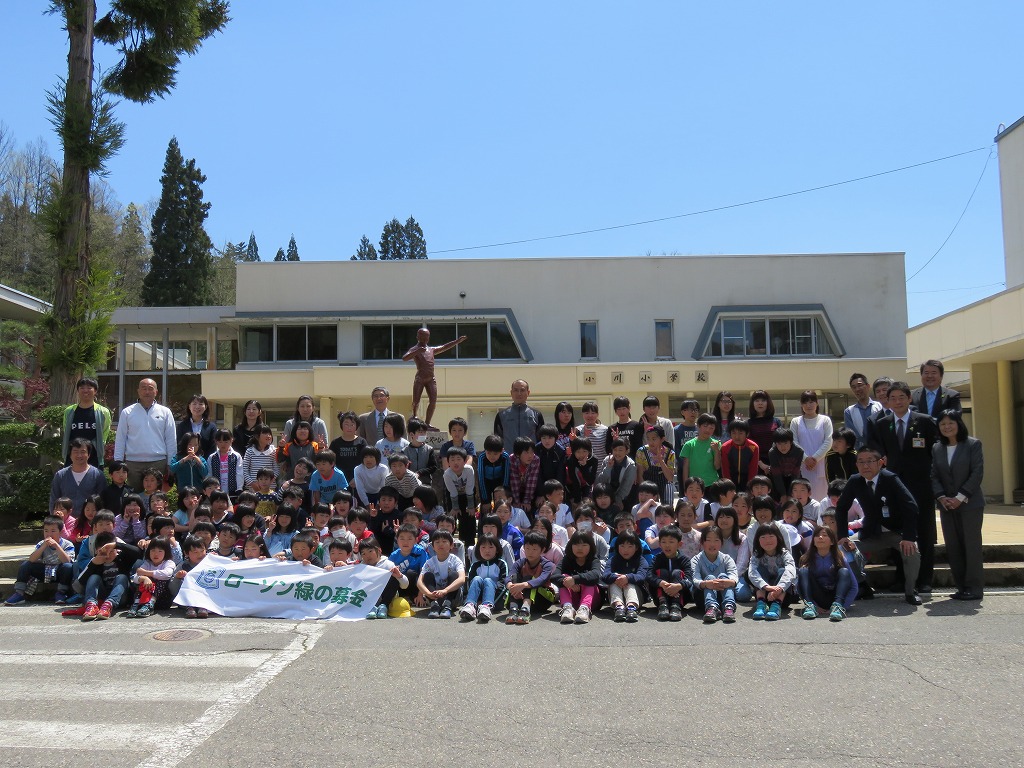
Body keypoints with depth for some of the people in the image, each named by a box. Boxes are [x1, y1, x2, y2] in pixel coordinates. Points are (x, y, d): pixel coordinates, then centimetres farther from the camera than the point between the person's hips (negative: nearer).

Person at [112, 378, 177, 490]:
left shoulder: (165, 412, 6)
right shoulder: (127, 412, 6)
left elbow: (171, 441, 5)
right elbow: (120, 440, 7)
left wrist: (170, 464, 1)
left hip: (158, 463, 0)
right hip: (133, 463, 0)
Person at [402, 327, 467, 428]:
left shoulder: (431, 350, 22)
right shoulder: (414, 350, 3)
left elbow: (444, 347, 29)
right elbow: (404, 358, -14)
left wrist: (458, 341, 24)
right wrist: (417, 351, -28)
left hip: (431, 379, 5)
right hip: (420, 379, -5)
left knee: (433, 401, -4)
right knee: (416, 402, -7)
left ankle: (427, 424, 0)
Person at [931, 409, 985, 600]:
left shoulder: (973, 444, -3)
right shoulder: (936, 448, 10)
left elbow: (977, 473, -8)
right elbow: (934, 476, 7)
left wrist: (960, 497, -14)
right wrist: (941, 497, -8)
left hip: (970, 504, -4)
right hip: (947, 505, 4)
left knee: (971, 545, -3)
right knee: (952, 547, 5)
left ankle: (974, 587, 3)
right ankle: (962, 587, 12)